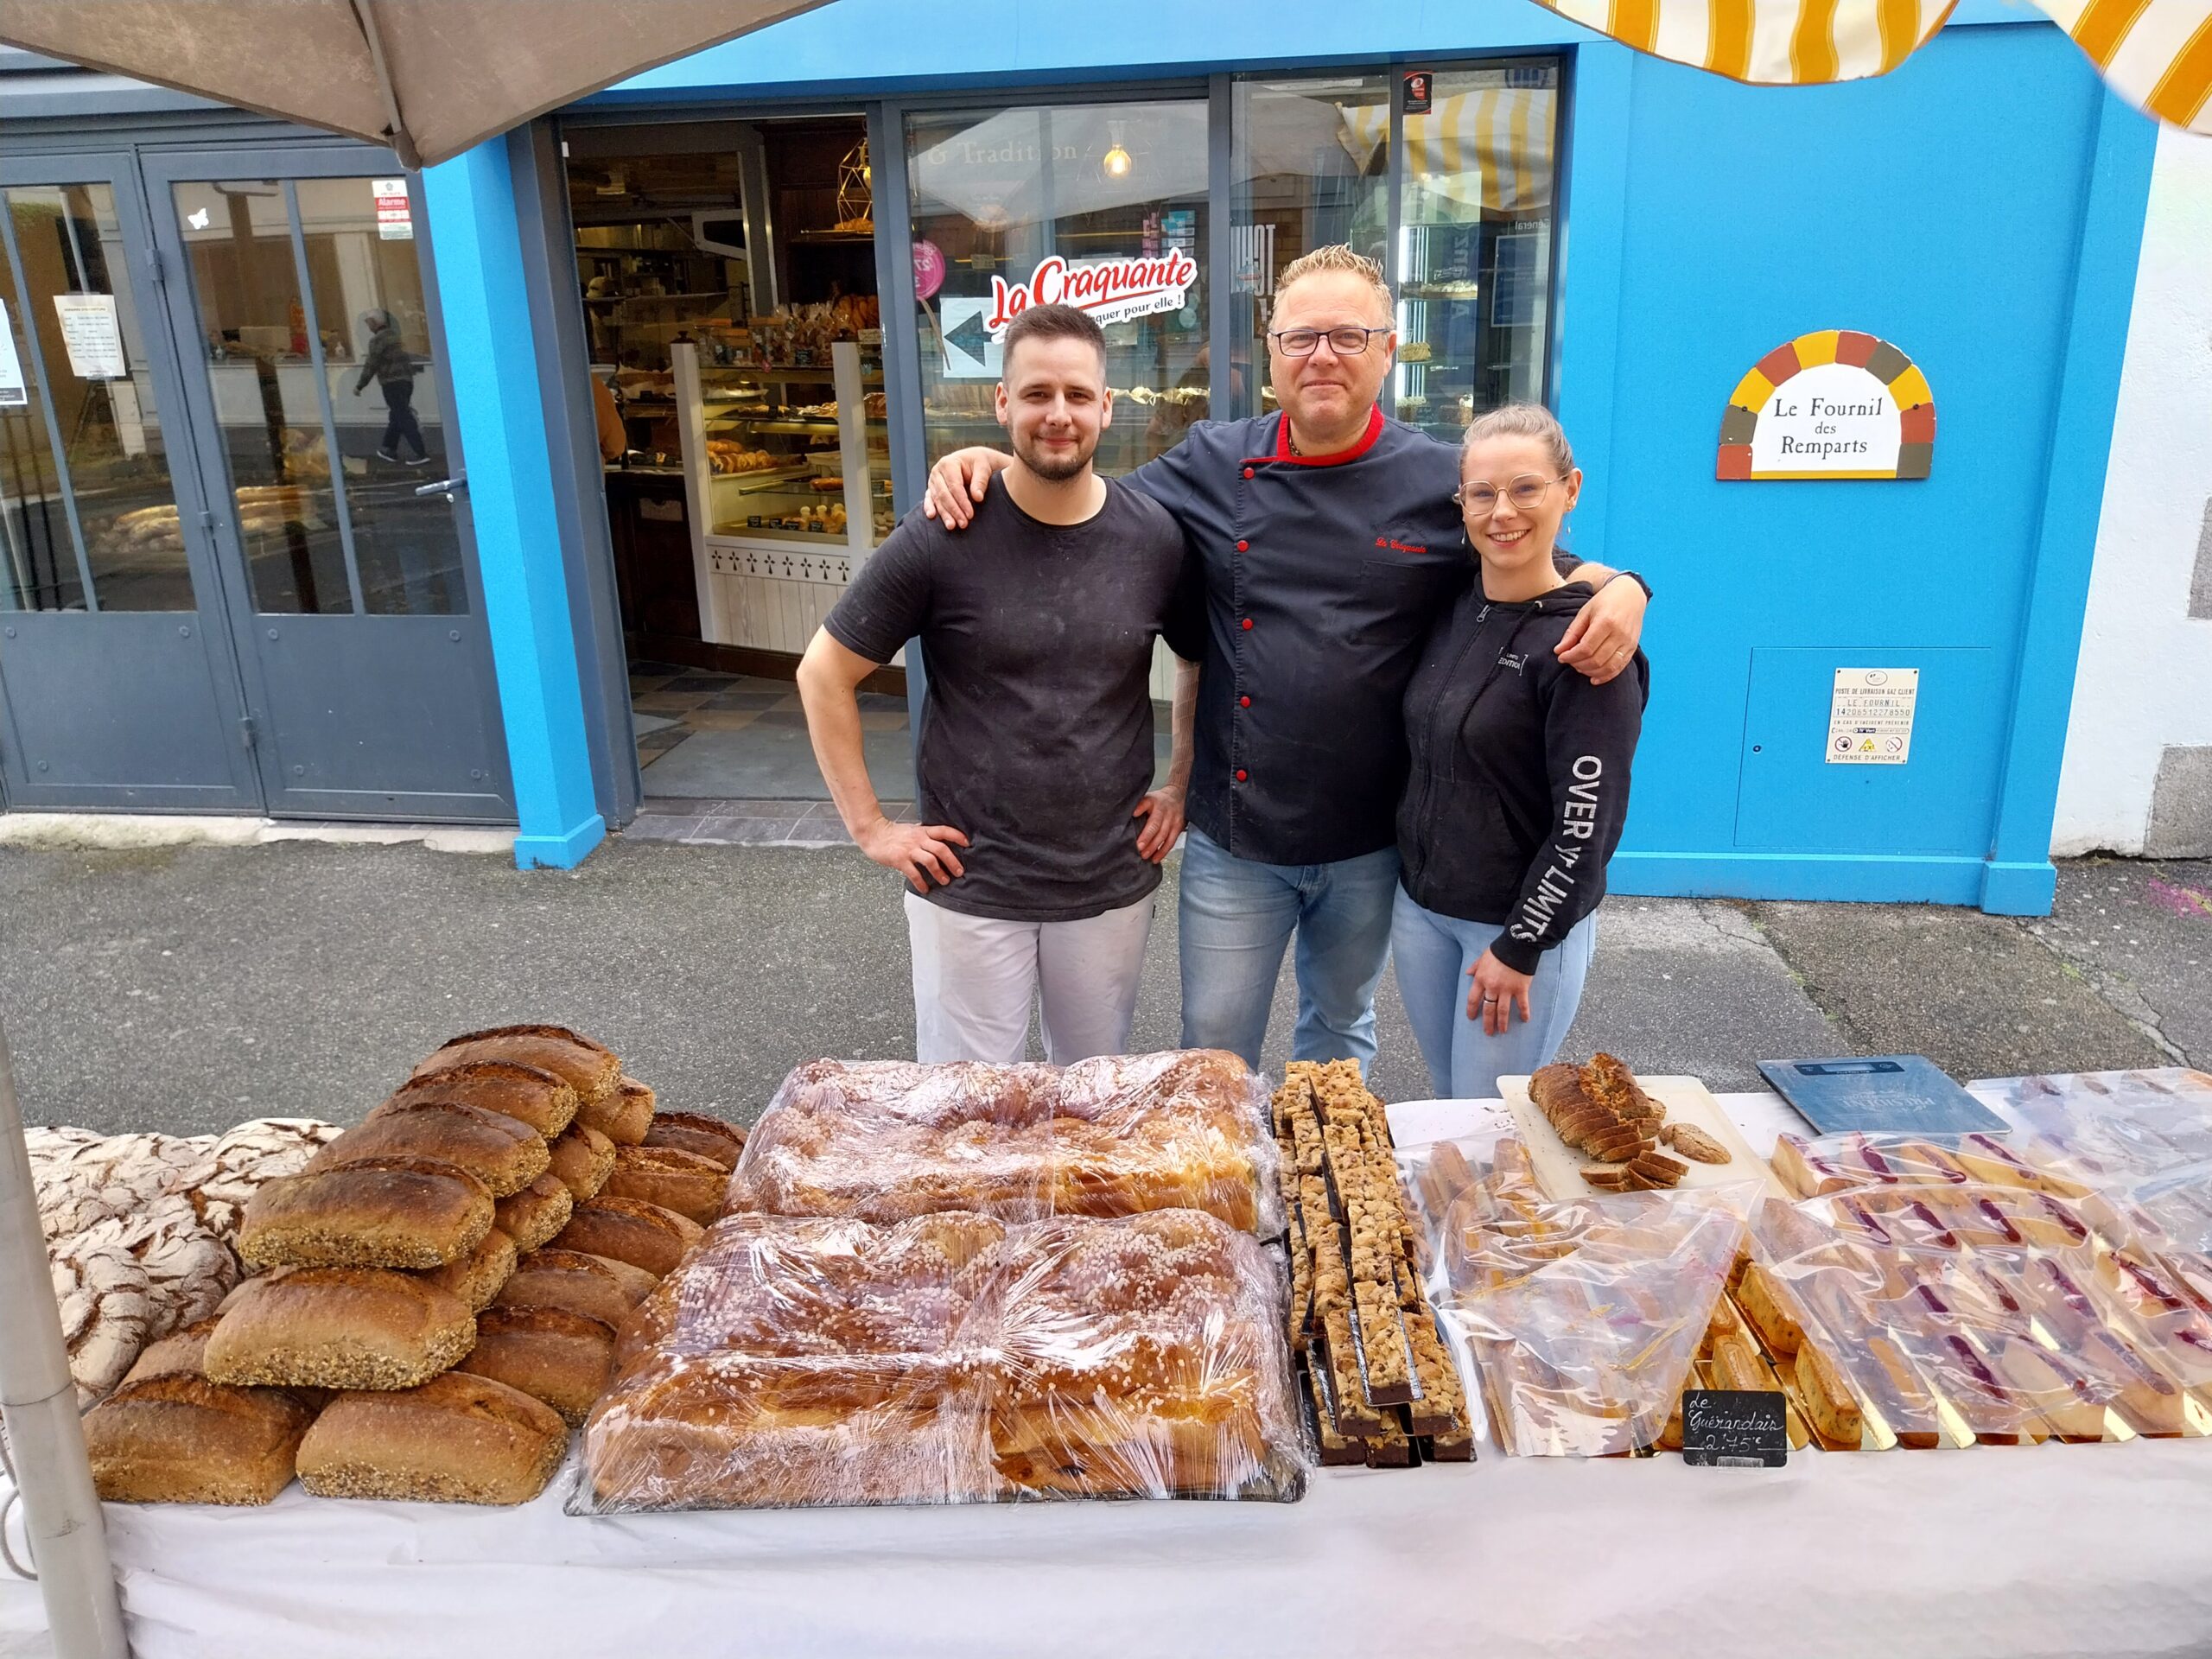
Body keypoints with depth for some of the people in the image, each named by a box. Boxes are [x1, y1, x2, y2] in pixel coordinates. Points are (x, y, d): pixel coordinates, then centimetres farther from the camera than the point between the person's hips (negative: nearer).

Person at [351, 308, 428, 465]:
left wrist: (359, 386, -2)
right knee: (397, 417, 16)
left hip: (392, 383, -9)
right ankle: (389, 450, 24)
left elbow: (371, 365, -10)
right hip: (406, 380, 9)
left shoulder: (377, 340, -9)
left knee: (404, 418, -9)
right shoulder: (394, 335, 15)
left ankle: (421, 453, -15)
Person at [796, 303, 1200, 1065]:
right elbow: (823, 674, -5)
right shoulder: (941, 540, -11)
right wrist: (870, 825, -6)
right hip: (968, 888, -2)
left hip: (1113, 885, 3)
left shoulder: (1156, 537, -3)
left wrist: (1180, 785, 6)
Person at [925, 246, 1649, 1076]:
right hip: (1234, 839, 0)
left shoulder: (1444, 482, -5)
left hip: (1370, 844, 1)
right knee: (1214, 1044, 12)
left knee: (1340, 1030, 23)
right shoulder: (1212, 464, -2)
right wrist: (992, 464, -6)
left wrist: (1618, 587, -14)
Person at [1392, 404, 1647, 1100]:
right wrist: (1414, 889, 9)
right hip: (1420, 906, 6)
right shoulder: (1452, 609, 2)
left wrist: (1520, 947, -15)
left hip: (1524, 922, -6)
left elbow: (1588, 822, -18)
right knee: (1444, 1109, 18)